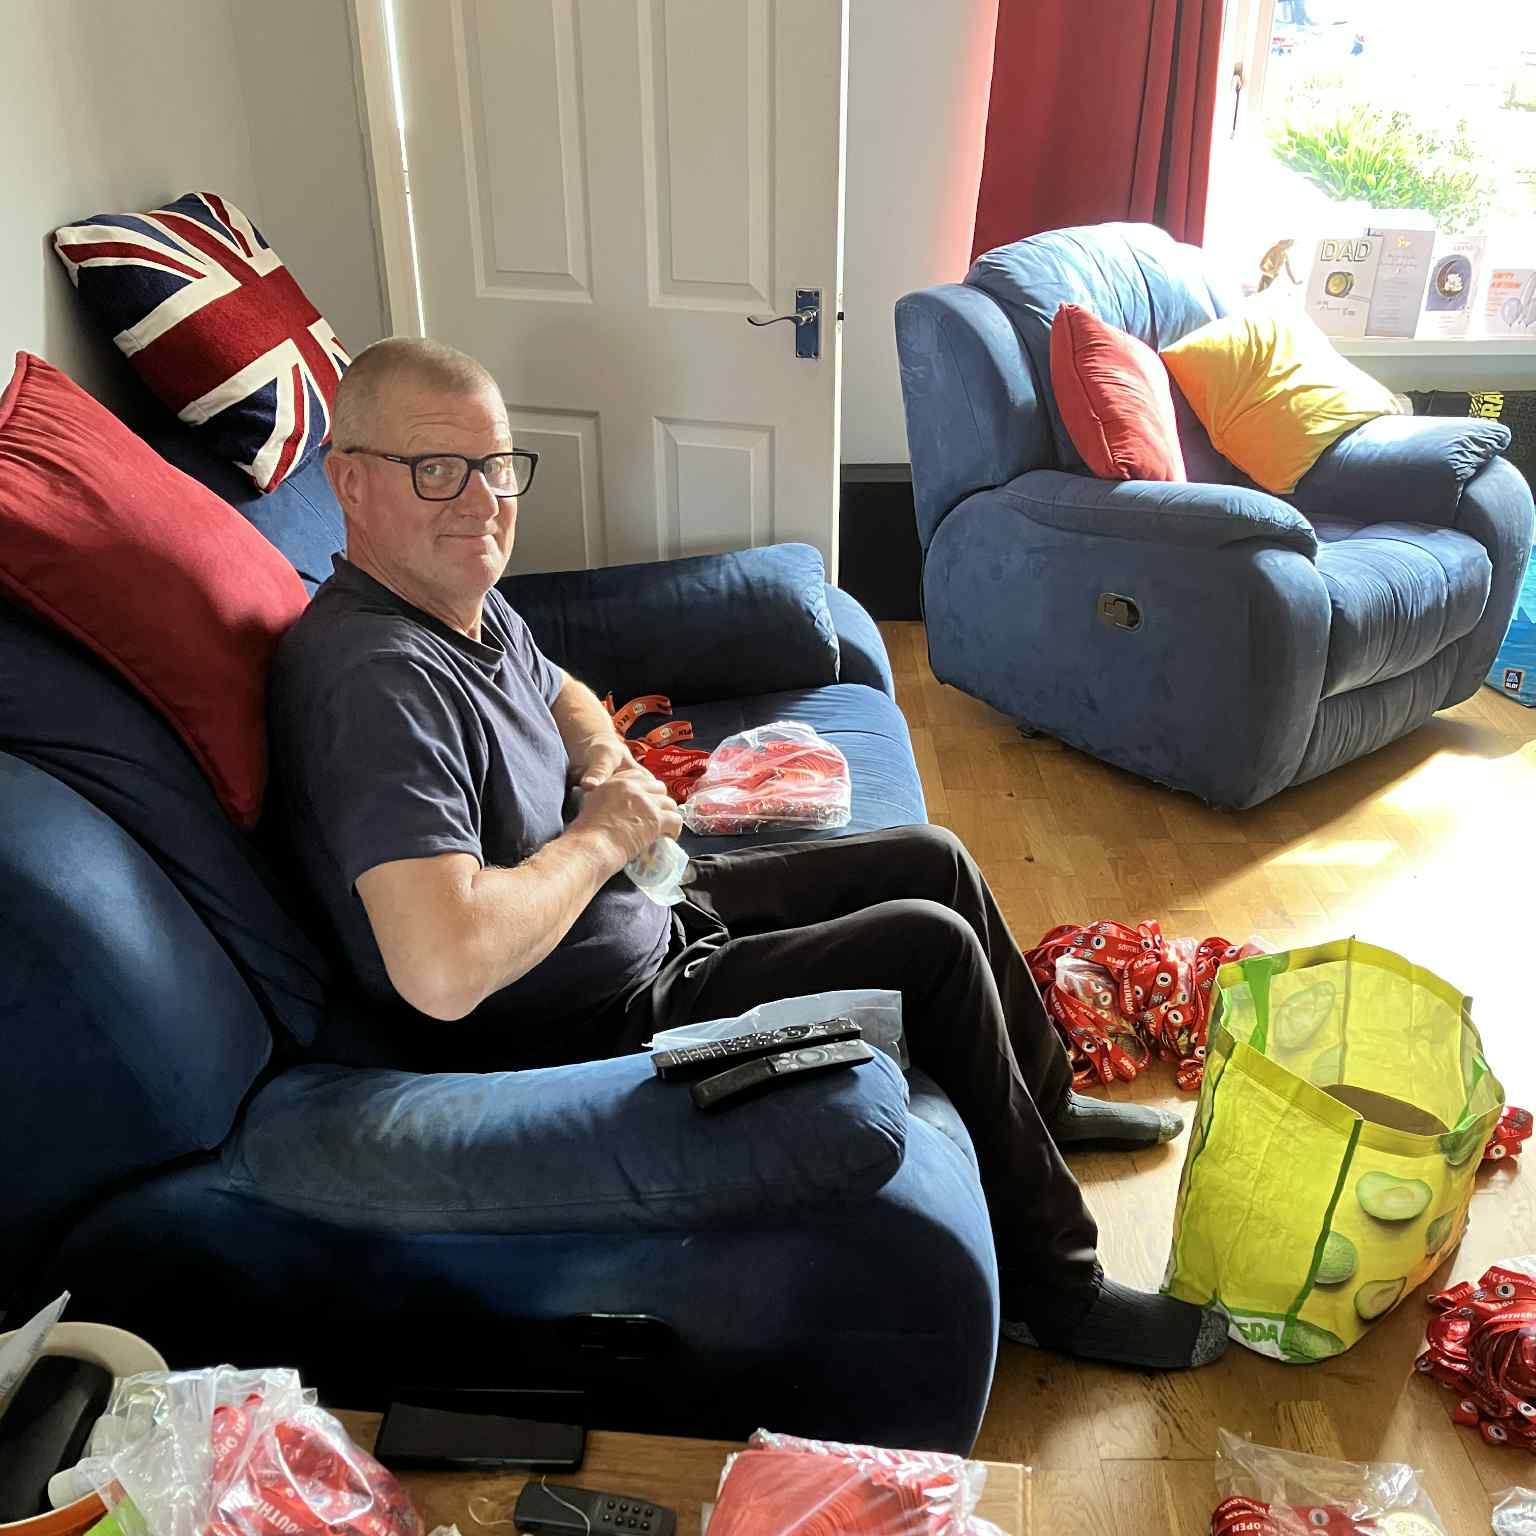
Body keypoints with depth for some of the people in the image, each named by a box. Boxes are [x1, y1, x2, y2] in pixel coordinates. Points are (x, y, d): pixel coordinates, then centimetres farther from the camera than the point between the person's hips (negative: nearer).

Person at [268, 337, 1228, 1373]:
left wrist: (604, 760, 0)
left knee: (932, 860, 14)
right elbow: (443, 968, -41)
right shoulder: (375, 677, -30)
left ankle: (1046, 1102, 39)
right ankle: (1057, 1290, 6)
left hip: (644, 909, 10)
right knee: (932, 949, -14)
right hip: (590, 1023, -10)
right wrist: (604, 835, -25)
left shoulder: (462, 599, 1)